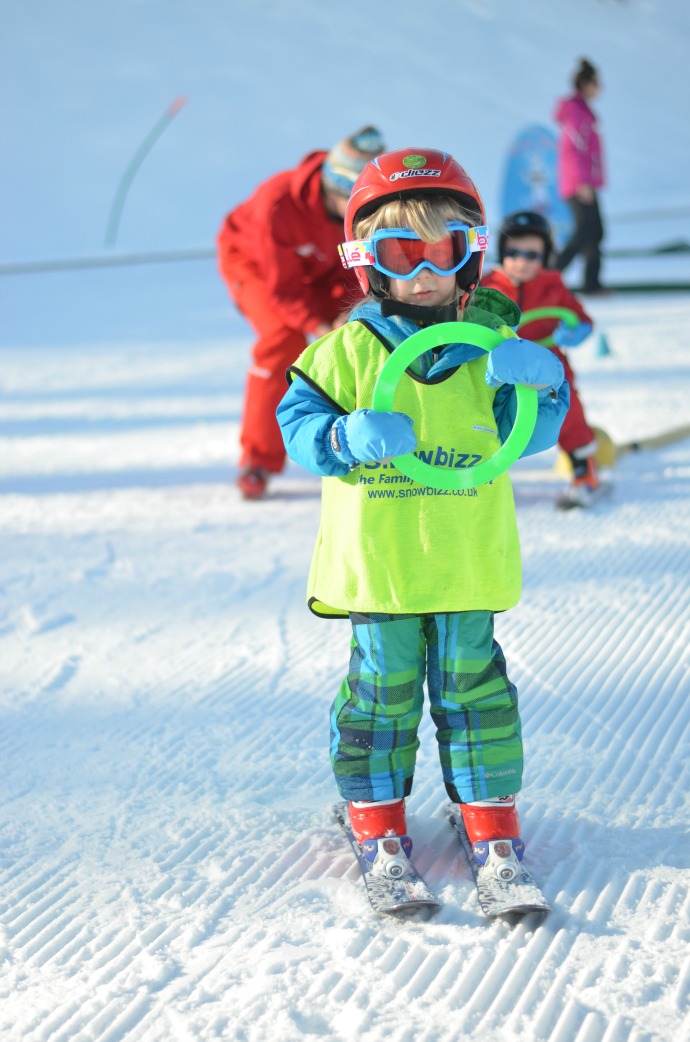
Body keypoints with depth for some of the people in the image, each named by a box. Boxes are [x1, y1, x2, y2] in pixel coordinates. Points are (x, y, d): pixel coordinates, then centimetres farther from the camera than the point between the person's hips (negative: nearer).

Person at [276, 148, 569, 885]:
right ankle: (377, 822, 20)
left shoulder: (489, 341, 4)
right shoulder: (349, 348, -2)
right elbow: (298, 422, -2)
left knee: (471, 684, 7)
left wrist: (536, 382, -19)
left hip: (468, 562, 1)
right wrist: (350, 438, -22)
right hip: (376, 563, -1)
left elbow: (530, 433, 2)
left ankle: (490, 819, 19)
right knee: (382, 686, 6)